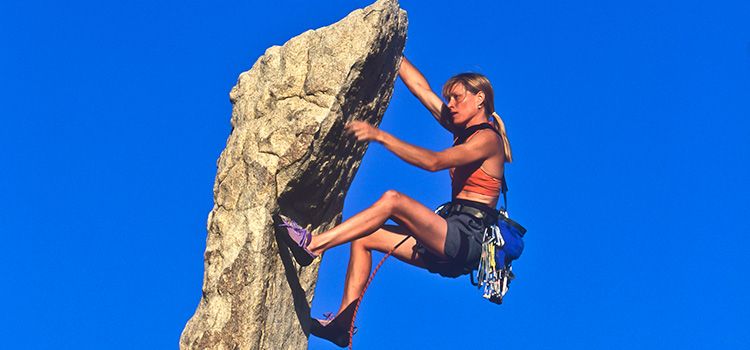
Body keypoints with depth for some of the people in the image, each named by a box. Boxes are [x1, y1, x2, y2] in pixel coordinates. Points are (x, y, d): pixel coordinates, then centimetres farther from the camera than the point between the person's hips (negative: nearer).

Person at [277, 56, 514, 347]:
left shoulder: (488, 138, -7)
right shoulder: (465, 132, 19)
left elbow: (434, 162, -22)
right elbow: (421, 89, 20)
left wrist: (380, 136, -27)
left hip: (467, 239, -9)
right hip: (448, 246, 9)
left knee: (392, 200, -26)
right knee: (363, 238, 3)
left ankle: (313, 245, -28)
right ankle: (343, 322, -5)